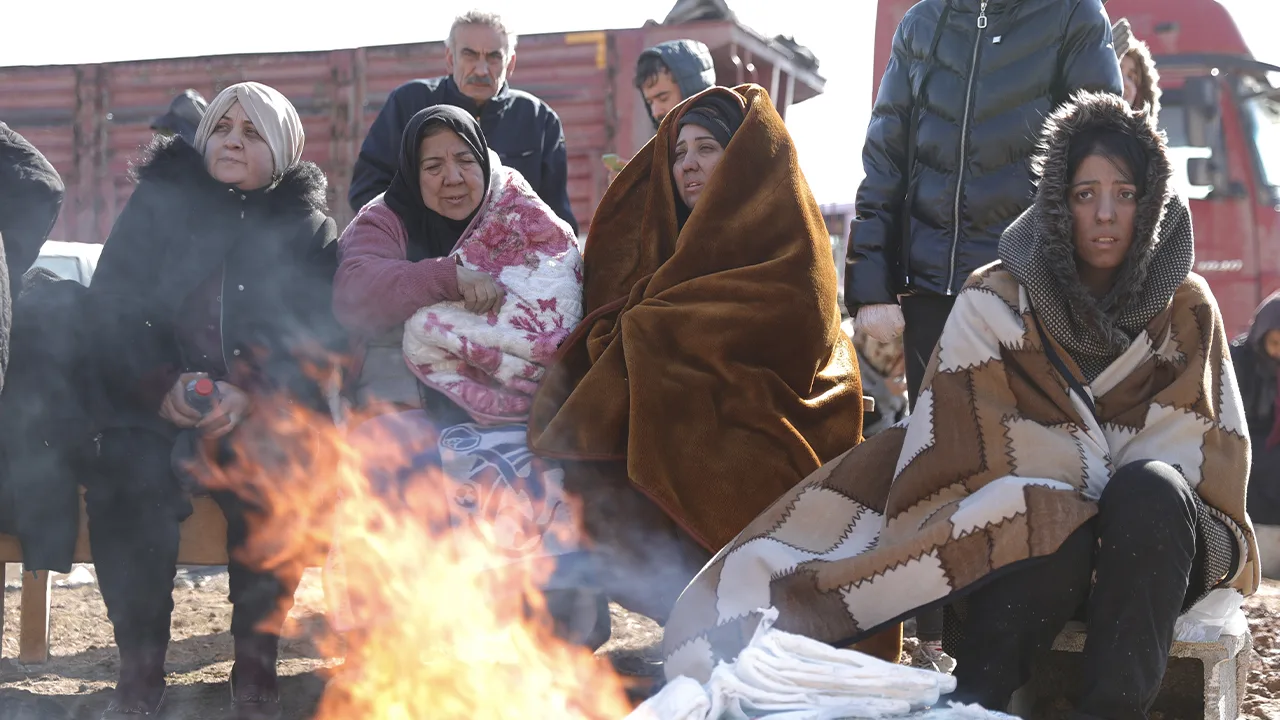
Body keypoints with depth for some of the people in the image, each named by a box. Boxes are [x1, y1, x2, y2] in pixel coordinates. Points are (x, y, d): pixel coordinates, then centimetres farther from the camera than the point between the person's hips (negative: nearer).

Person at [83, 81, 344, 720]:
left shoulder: (307, 228, 10)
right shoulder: (157, 203, 11)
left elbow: (322, 339, -1)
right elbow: (110, 311, 3)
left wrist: (251, 399, -19)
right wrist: (162, 387, -15)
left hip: (265, 412, 0)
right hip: (153, 407, 1)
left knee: (274, 481, -33)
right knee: (128, 482, -31)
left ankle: (255, 665, -19)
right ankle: (139, 667, -18)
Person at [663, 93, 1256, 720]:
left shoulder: (1186, 309, 4)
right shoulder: (995, 304, 0)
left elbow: (1210, 458, 1)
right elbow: (970, 460, -6)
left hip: (1154, 548, 2)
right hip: (1028, 542, -2)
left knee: (1150, 489, -34)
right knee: (1051, 531, -38)